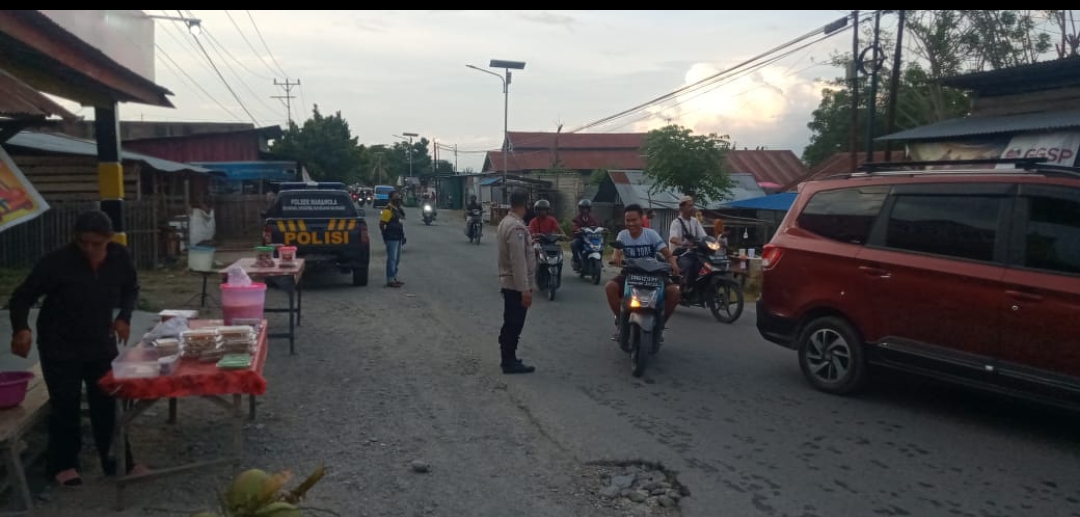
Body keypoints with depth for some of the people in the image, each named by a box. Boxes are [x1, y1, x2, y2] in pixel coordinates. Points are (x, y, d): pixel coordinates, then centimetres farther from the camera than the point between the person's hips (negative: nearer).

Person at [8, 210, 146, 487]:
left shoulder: (120, 257, -12)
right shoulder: (57, 262, -22)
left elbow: (131, 289, 8)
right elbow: (22, 296, -14)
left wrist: (124, 317, -8)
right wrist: (21, 328, -29)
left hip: (101, 343, 3)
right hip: (60, 346, -3)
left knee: (106, 402, 9)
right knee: (65, 405, 3)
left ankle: (117, 461, 21)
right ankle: (63, 464, 21)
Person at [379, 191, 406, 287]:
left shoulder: (399, 209, 16)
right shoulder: (388, 210, -14)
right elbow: (381, 224, -17)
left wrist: (403, 236, 17)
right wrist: (385, 234, -11)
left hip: (398, 238, 10)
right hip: (391, 239, -10)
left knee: (397, 259, 16)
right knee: (392, 259, -8)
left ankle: (394, 278, 26)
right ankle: (390, 280, -6)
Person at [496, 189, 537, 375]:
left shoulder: (506, 222, 10)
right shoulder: (517, 227, -23)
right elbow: (519, 261, -26)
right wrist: (525, 289, -25)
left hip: (509, 282, 10)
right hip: (517, 285, -10)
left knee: (510, 323, 17)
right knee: (514, 325, -1)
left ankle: (508, 359, 26)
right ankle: (510, 363, 6)